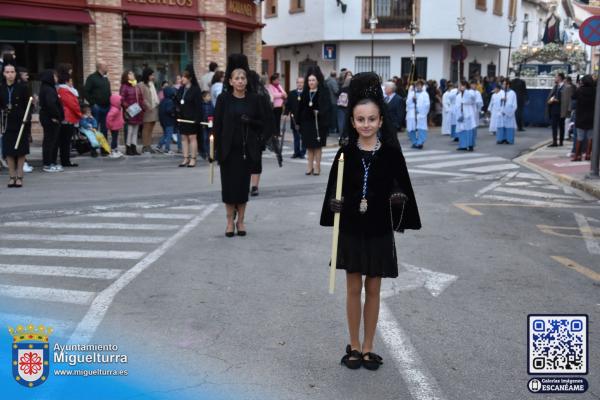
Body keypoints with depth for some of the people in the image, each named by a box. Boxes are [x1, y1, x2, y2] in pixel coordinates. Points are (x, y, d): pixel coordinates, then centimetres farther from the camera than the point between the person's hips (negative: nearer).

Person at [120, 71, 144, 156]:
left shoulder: (136, 87, 18)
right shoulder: (124, 87, -5)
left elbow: (141, 98, 21)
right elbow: (122, 100, -12)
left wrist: (142, 108, 9)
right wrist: (127, 107, -21)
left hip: (138, 113, 7)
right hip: (130, 113, -7)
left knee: (135, 131, 9)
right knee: (129, 131, -6)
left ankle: (134, 149, 13)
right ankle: (128, 149, 0)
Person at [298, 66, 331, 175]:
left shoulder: (324, 92, -5)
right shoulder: (305, 92, 8)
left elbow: (327, 106, -10)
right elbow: (301, 107, 9)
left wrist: (320, 113, -25)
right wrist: (299, 121, 7)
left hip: (318, 122, -4)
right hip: (307, 122, 4)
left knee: (317, 145, 3)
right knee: (309, 145, 8)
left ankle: (317, 166, 11)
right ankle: (310, 166, 15)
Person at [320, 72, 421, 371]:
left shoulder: (391, 153, -5)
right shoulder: (346, 153, -3)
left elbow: (401, 187, 0)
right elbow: (334, 188, 1)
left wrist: (398, 197, -20)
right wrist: (335, 203, -18)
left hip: (379, 230, 0)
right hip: (351, 229, 0)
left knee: (373, 289, 8)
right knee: (353, 288, 8)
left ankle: (368, 347, 22)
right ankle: (354, 346, 22)